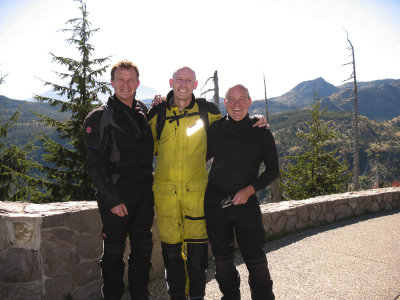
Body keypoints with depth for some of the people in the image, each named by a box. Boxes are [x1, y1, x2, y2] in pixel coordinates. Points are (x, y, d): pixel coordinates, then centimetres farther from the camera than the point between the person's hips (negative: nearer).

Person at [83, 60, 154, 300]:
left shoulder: (144, 111, 10)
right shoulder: (99, 118, -6)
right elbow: (95, 165, -10)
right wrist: (112, 199, -14)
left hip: (144, 194, 5)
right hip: (116, 195, -5)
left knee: (143, 248, 13)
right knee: (114, 250, 6)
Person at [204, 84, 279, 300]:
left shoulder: (261, 132, 0)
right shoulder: (215, 129, 5)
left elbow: (273, 170, 2)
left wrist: (250, 189, -11)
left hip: (246, 202, -2)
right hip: (215, 201, 2)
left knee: (254, 256, -3)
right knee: (221, 256, 10)